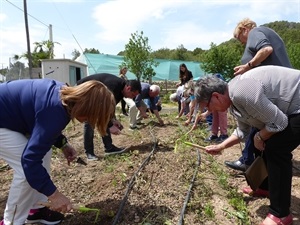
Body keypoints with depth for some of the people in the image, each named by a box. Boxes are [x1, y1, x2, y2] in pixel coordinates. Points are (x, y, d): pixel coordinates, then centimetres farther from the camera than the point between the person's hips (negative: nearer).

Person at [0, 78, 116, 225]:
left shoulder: (65, 95, -6)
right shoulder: (56, 112, -35)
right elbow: (30, 158, -36)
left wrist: (63, 144, 0)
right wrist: (53, 194, -29)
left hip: (12, 115, 10)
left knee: (44, 153, 7)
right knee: (27, 170, -14)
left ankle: (36, 209, 20)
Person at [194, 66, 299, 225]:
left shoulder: (241, 92, -31)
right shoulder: (233, 99, 2)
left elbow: (278, 122, -27)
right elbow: (243, 131, 13)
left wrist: (259, 137, -10)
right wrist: (220, 147, 11)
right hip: (287, 110, 10)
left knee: (277, 149, -17)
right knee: (264, 144, 14)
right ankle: (265, 186, 31)